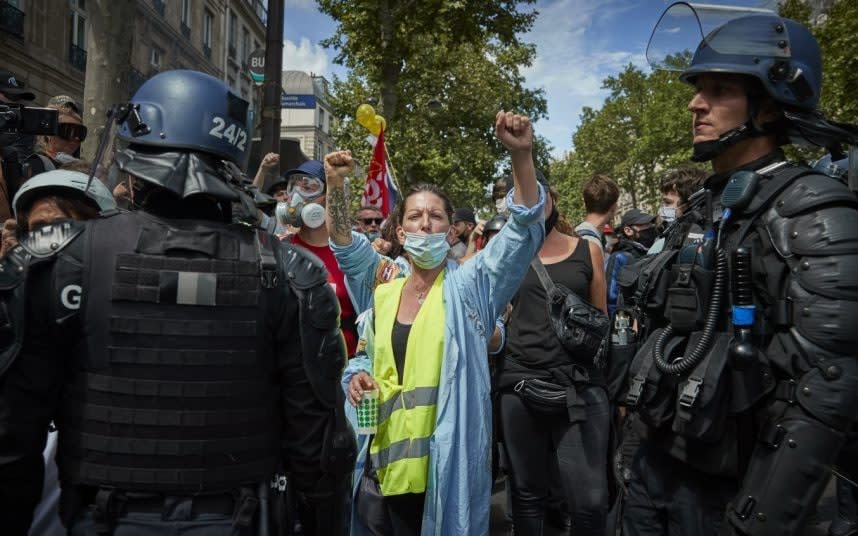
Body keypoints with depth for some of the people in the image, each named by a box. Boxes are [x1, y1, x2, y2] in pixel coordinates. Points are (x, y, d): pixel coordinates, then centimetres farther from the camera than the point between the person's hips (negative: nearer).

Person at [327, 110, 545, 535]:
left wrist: (521, 154, -26)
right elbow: (366, 358, 21)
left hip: (447, 469, -4)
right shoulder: (382, 295, 8)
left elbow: (524, 229, -14)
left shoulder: (470, 285, -4)